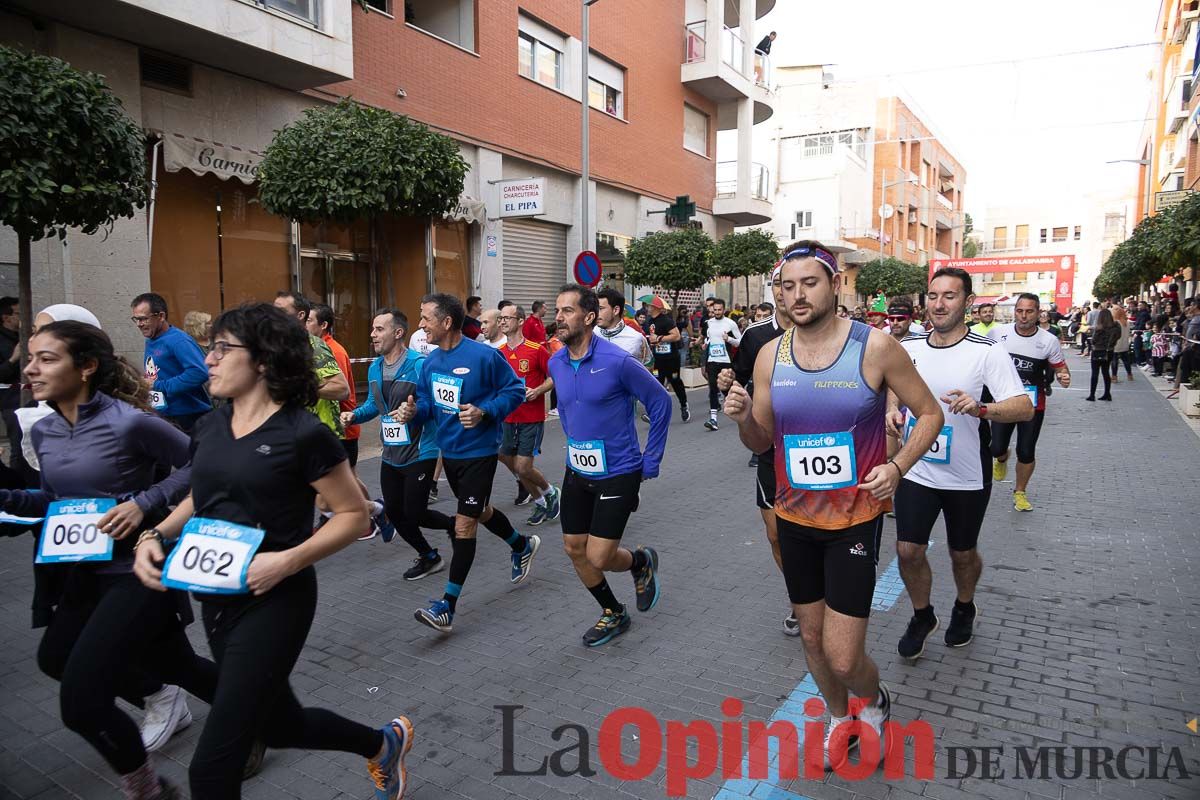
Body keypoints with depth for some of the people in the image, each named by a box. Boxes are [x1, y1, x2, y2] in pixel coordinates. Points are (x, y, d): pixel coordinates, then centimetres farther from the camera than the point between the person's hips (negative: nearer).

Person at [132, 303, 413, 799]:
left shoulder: (303, 434, -17)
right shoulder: (210, 427, 4)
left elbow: (354, 514, -13)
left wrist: (287, 560, -24)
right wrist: (154, 536, 0)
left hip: (275, 602, -8)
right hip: (216, 599, 8)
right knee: (281, 725, 23)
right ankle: (384, 743, 47)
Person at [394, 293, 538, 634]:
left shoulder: (484, 356, -19)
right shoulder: (431, 361, 2)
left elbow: (515, 390, -11)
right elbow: (427, 399, 12)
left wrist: (484, 412, -25)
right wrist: (413, 411, -11)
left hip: (478, 453, -8)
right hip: (448, 452, 8)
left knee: (464, 526, -5)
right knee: (480, 511, 24)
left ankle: (448, 605, 3)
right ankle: (523, 546, 51)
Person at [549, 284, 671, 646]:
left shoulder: (617, 361, -20)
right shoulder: (556, 364, 0)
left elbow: (660, 403, -10)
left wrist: (650, 463, -7)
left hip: (618, 473, -6)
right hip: (577, 471, 7)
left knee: (598, 557, -7)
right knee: (574, 549, 11)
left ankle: (641, 561, 28)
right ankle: (613, 614, 33)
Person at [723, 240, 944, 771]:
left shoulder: (875, 348, -13)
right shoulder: (770, 356, -2)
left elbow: (930, 414, -1)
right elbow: (761, 442, 5)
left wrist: (898, 466, -18)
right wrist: (742, 418, -17)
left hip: (856, 518, -4)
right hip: (794, 518, 4)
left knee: (842, 658, -4)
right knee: (812, 639, 18)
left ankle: (875, 699, 33)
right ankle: (839, 717, 47)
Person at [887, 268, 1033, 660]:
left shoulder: (988, 352, -13)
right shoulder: (908, 347, -1)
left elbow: (1025, 408, -19)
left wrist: (980, 408, -38)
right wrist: (891, 412, -9)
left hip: (967, 477, -2)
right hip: (916, 471, 3)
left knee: (963, 554, 15)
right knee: (908, 551, 1)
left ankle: (964, 607, 46)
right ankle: (922, 616, 28)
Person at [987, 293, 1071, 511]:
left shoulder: (1049, 341, -9)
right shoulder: (997, 333, -9)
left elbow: (1060, 367, 1)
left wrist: (1064, 378, -20)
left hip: (1033, 405, 0)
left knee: (1026, 453, 4)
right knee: (996, 448, -4)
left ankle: (1020, 492, 29)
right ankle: (1002, 459, 36)